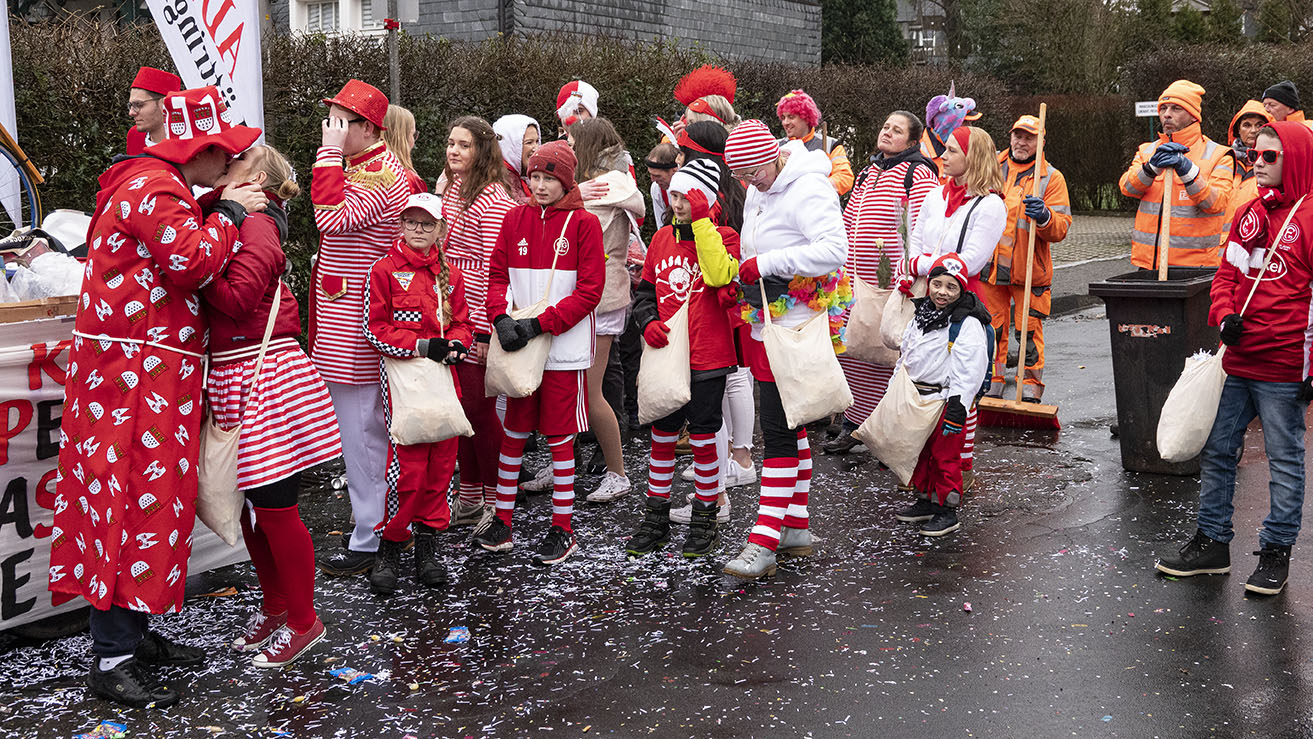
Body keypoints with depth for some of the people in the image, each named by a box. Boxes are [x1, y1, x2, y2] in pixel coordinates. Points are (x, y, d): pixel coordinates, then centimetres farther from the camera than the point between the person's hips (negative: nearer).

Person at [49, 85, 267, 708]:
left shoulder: (160, 188, 21)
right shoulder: (152, 189, -14)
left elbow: (179, 257, 19)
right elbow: (195, 262, -22)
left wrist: (216, 210, 9)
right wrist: (228, 214, -9)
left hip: (152, 371, 11)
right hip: (132, 371, -11)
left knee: (150, 494, 13)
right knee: (132, 498, -9)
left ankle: (134, 633, 22)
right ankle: (112, 660, -5)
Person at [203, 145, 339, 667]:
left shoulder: (255, 226, -11)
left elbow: (237, 297, -21)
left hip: (266, 378, -9)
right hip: (232, 382, 9)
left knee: (274, 507, -1)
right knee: (249, 507, 16)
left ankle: (303, 621, 13)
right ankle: (274, 605, 32)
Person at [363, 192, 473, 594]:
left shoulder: (450, 275, 14)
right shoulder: (385, 270, -1)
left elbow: (462, 322, 18)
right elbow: (375, 329, -6)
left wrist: (455, 344, -5)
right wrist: (423, 345, -15)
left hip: (442, 373, 5)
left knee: (441, 463, 6)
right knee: (408, 465, -9)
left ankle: (427, 545, 19)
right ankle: (389, 547, 6)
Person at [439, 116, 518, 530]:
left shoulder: (493, 199, -14)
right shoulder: (453, 188, 13)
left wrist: (486, 329, -19)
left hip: (476, 320, -8)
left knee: (479, 407, -2)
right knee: (460, 406, 13)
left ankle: (495, 501, 13)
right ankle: (469, 499, 24)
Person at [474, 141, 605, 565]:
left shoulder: (584, 224, -4)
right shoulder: (516, 218, 8)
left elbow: (589, 291, -8)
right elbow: (497, 275, 8)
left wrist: (539, 324, -16)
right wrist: (502, 317, -11)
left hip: (564, 346, -3)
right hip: (517, 344, 4)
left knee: (559, 437, 3)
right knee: (513, 431, 10)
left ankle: (562, 529, 14)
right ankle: (502, 521, 21)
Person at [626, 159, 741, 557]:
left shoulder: (723, 237, -5)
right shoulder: (662, 239, 9)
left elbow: (720, 275, -27)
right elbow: (645, 290, 17)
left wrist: (701, 221, -23)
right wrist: (648, 320, -3)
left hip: (708, 357, -4)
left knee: (703, 438, 4)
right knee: (662, 435, 11)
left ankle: (705, 519, 19)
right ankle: (655, 518, 23)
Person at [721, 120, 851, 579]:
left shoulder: (809, 189, -16)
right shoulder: (759, 191, 12)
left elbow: (835, 249, -28)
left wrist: (767, 262, -26)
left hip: (793, 327, -9)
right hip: (763, 323, 9)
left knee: (779, 429, -10)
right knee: (789, 425, 14)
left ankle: (764, 542, -8)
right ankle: (795, 528, 23)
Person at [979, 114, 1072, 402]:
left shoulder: (1051, 178, 1)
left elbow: (1061, 228, -6)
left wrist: (1044, 217, -27)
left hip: (1030, 271, -3)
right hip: (991, 268, 3)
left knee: (1029, 333, 0)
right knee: (992, 330, 8)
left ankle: (1030, 394, 10)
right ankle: (990, 391, 19)